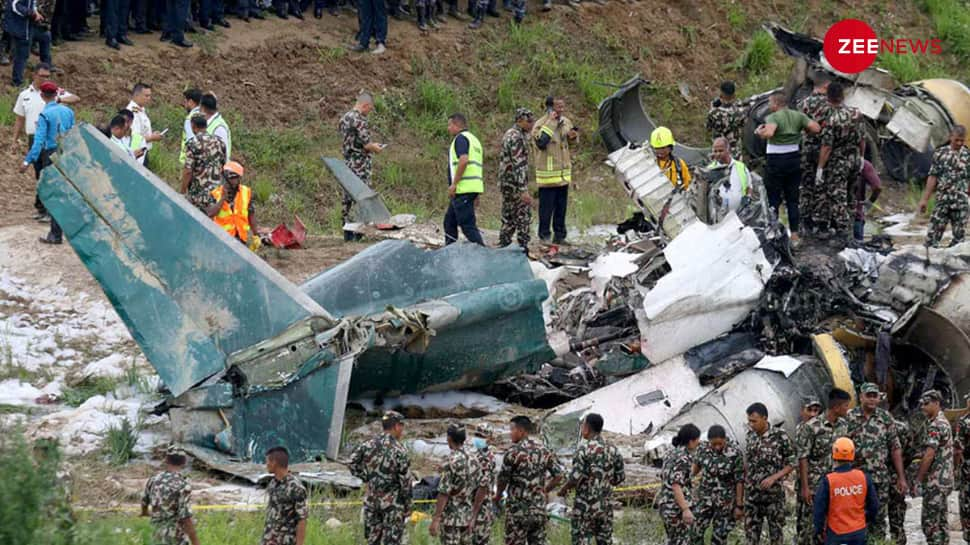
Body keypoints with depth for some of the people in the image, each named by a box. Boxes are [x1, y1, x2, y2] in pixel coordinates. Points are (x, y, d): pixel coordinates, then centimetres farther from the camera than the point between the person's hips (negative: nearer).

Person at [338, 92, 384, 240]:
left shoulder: (344, 118, 12)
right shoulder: (360, 120, -16)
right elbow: (365, 144, -18)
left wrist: (371, 145, 21)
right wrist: (376, 148, 3)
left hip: (347, 163, 9)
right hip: (360, 165, -9)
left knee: (347, 199, 9)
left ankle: (348, 233, 11)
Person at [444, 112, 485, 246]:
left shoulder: (461, 138, -8)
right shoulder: (474, 139, 22)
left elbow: (464, 160, -23)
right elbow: (480, 164, 23)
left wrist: (454, 184, -21)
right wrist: (476, 195, 24)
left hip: (463, 189, -10)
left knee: (467, 224, -11)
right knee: (450, 221, 17)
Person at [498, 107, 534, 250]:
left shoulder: (509, 134, 15)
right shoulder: (517, 137, -17)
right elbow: (518, 165, -23)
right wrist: (523, 190, -25)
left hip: (505, 183, 10)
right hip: (515, 184, -10)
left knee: (508, 218, 13)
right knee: (523, 217, -6)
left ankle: (502, 248, 15)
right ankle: (523, 248, -5)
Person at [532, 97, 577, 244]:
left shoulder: (565, 122, 9)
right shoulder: (541, 124, -14)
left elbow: (572, 136, 26)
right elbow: (540, 142, -30)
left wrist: (574, 135, 1)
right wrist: (551, 122, -28)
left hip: (564, 174, 7)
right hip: (548, 175, -7)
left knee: (561, 207, 13)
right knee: (546, 208, -3)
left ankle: (559, 236, 22)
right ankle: (544, 237, 5)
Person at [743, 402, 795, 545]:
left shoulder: (779, 436, -9)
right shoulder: (750, 435, 6)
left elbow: (791, 464, -5)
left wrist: (773, 478, -16)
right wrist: (744, 484, 9)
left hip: (774, 494, -4)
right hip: (752, 494, 4)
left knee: (775, 533, 2)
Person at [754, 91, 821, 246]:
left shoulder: (773, 117, -13)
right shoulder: (798, 116, 4)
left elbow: (769, 133, -31)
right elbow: (816, 128, -2)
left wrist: (759, 132, -11)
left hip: (775, 160, -5)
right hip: (794, 159, 5)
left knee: (773, 199, 2)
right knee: (792, 199, 11)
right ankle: (794, 234, 10)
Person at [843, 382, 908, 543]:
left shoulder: (886, 418, 5)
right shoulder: (850, 418, 0)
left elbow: (895, 449, 6)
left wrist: (901, 477, 3)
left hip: (881, 478, 2)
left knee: (879, 519, 5)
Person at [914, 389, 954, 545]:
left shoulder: (935, 426, -16)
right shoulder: (945, 422, 17)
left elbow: (929, 456, -21)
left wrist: (918, 480, -16)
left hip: (935, 481, -10)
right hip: (944, 480, 10)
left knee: (930, 522, -9)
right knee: (940, 521, 13)